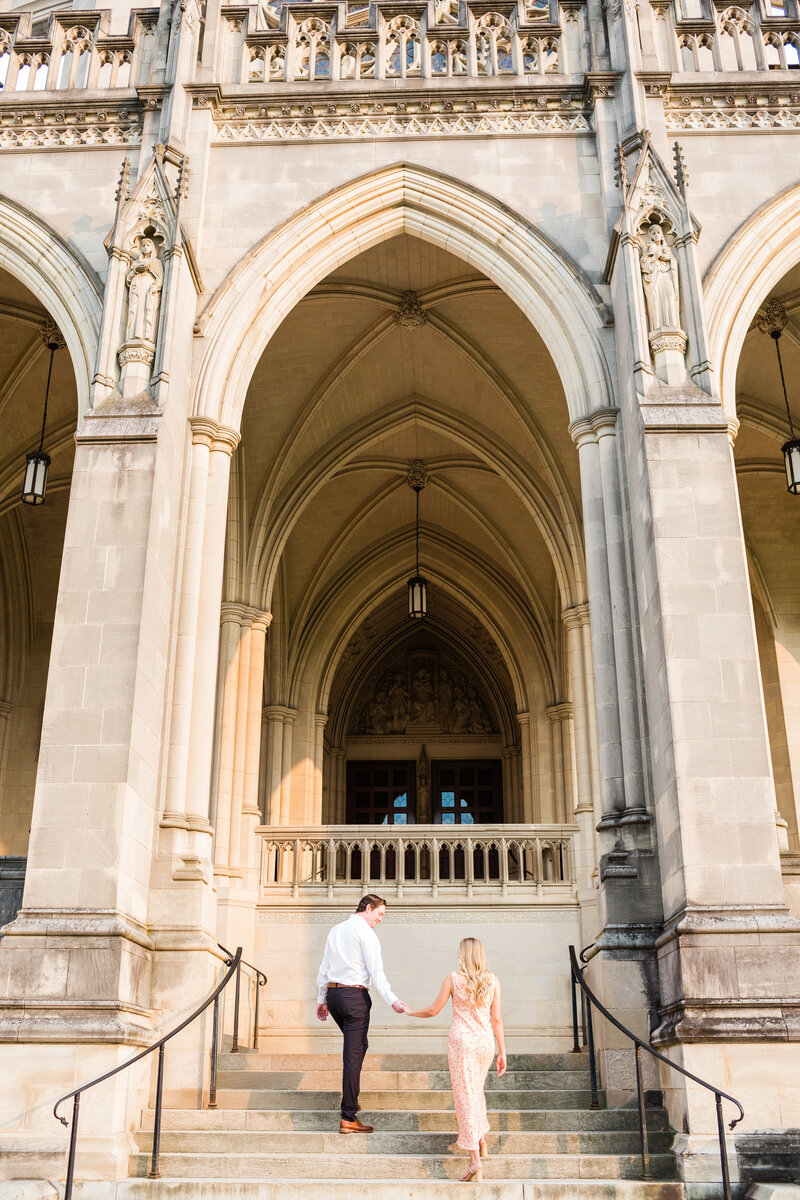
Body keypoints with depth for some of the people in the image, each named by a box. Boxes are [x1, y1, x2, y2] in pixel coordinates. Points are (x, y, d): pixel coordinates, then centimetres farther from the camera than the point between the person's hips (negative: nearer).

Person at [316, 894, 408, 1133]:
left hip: (332, 993, 8)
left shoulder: (335, 930, 15)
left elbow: (324, 969, 18)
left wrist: (321, 1000, 24)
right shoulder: (365, 932, -7)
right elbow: (376, 971, -14)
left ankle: (351, 1098, 30)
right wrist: (393, 1001, -16)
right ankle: (348, 1118, -5)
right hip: (354, 995, -8)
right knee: (353, 1055, -5)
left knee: (358, 1045, 26)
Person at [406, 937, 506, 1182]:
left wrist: (412, 1012, 22)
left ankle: (475, 1161, -5)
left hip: (461, 1042, -3)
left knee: (465, 1097, -1)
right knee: (476, 1090, 27)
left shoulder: (453, 979, -5)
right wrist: (502, 1052, 7)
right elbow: (496, 1019, 1)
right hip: (485, 1042, 3)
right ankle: (481, 1141, 32)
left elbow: (433, 1010, 2)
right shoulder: (492, 980, 1)